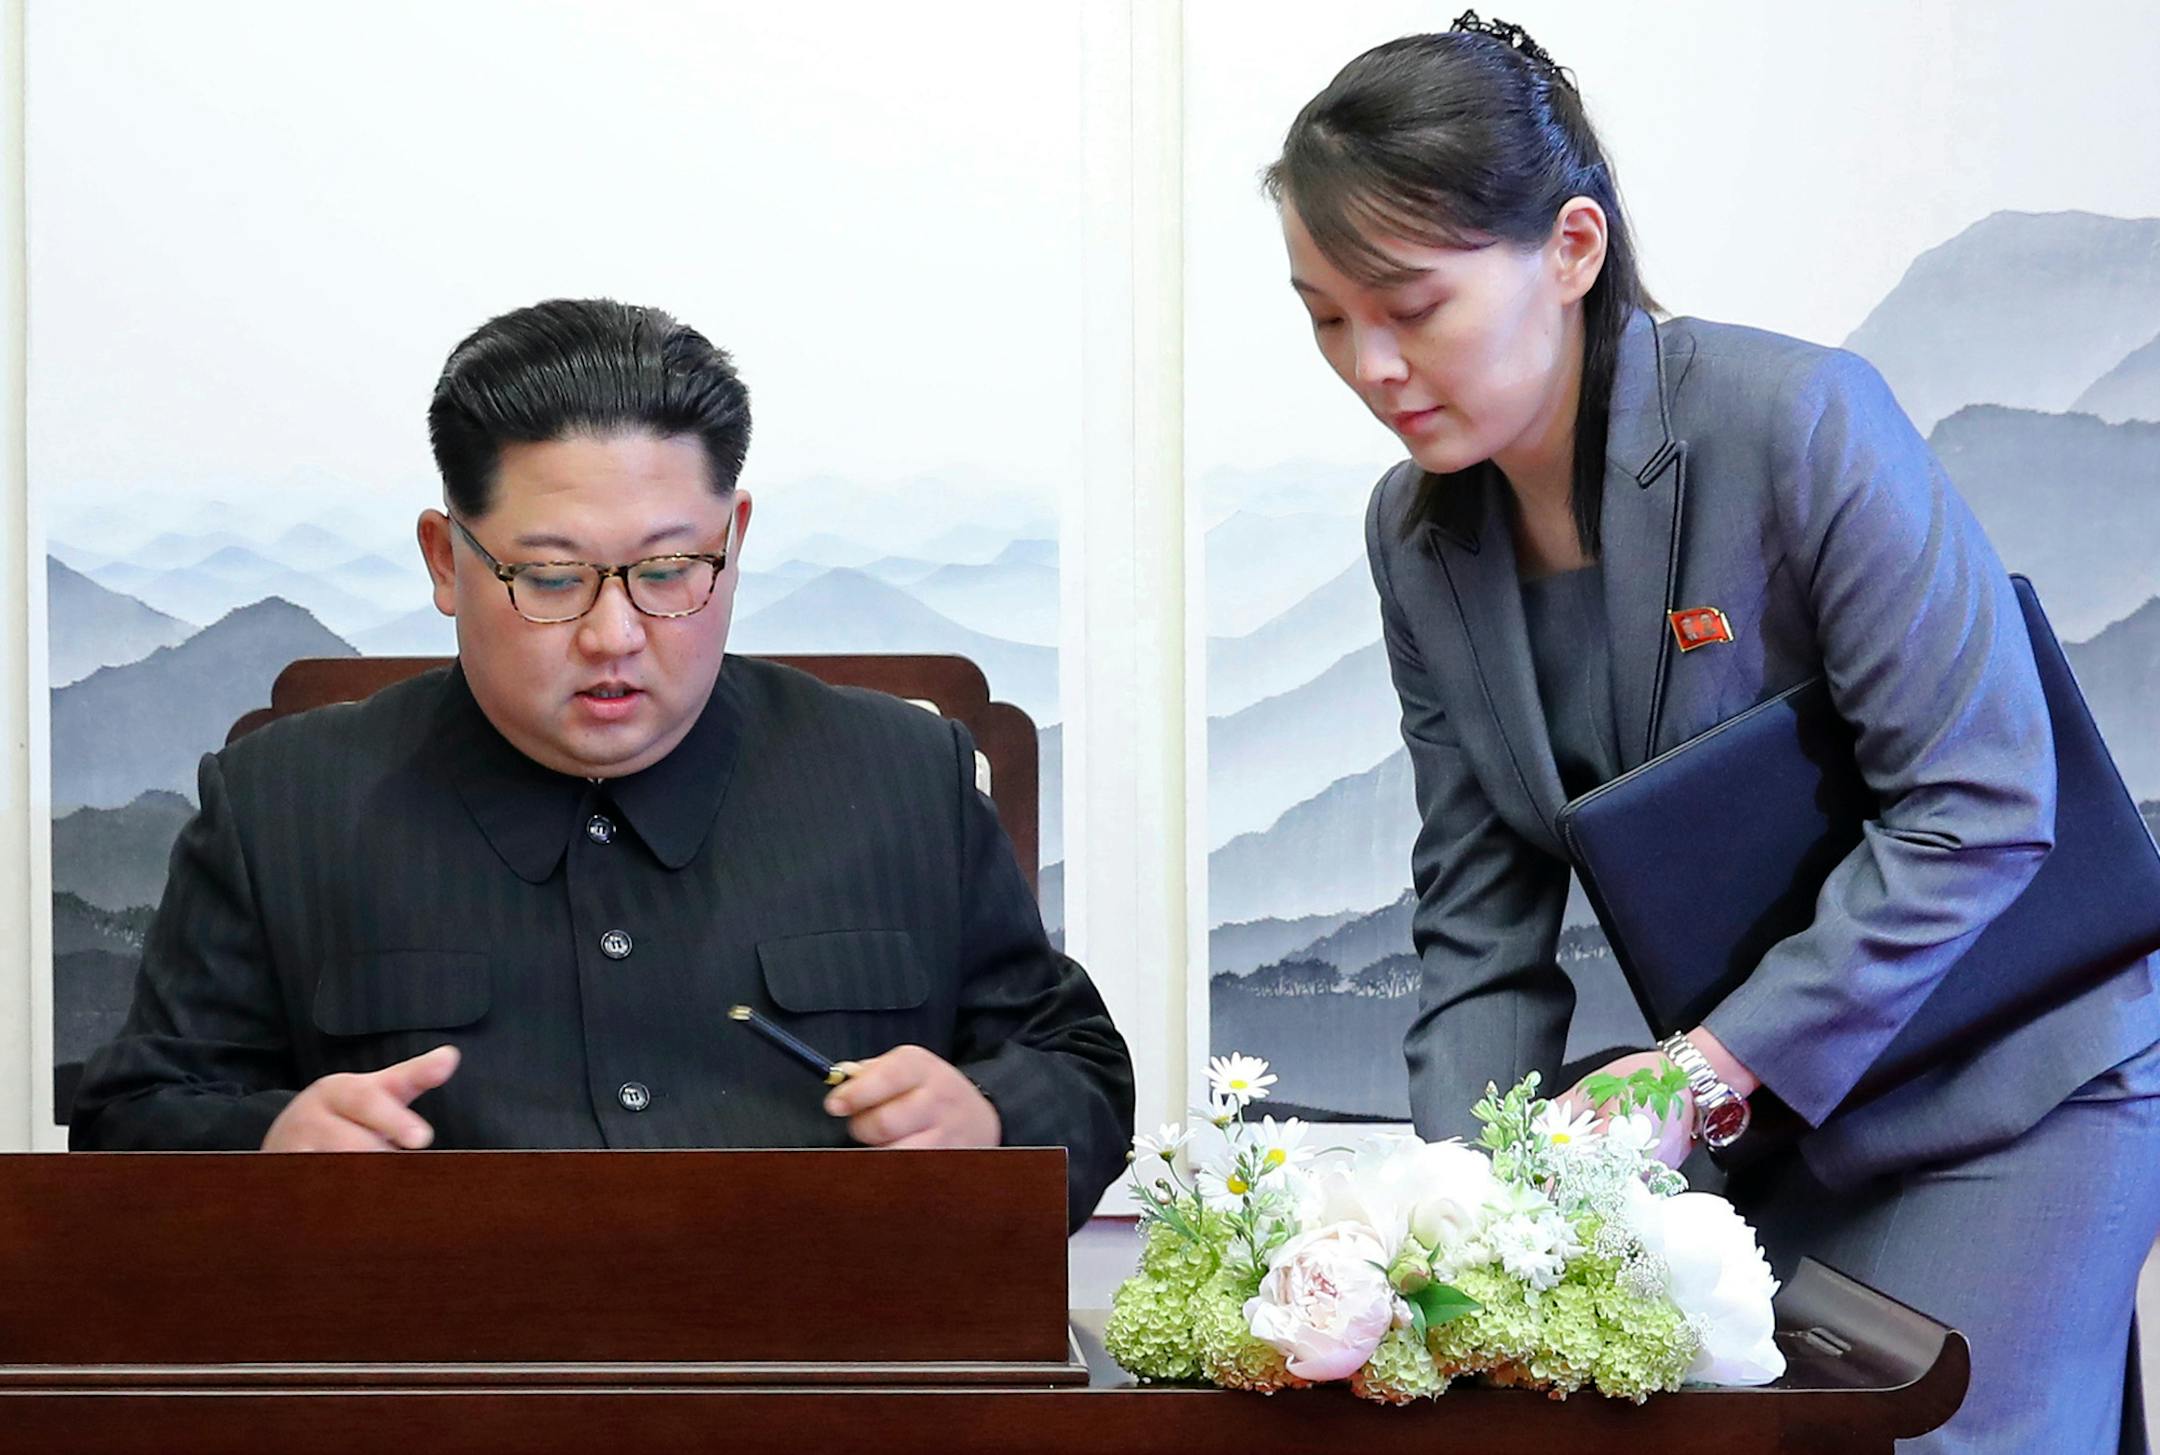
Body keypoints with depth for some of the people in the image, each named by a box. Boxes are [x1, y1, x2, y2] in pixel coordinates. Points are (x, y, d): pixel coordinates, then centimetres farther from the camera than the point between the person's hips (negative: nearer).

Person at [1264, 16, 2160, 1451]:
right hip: (1747, 1106, 6)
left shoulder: (1800, 421, -22)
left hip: (1998, 1096, -5)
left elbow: (1979, 806, -22)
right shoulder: (1417, 534, -2)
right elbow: (1482, 927, 0)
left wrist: (1713, 1065, -25)